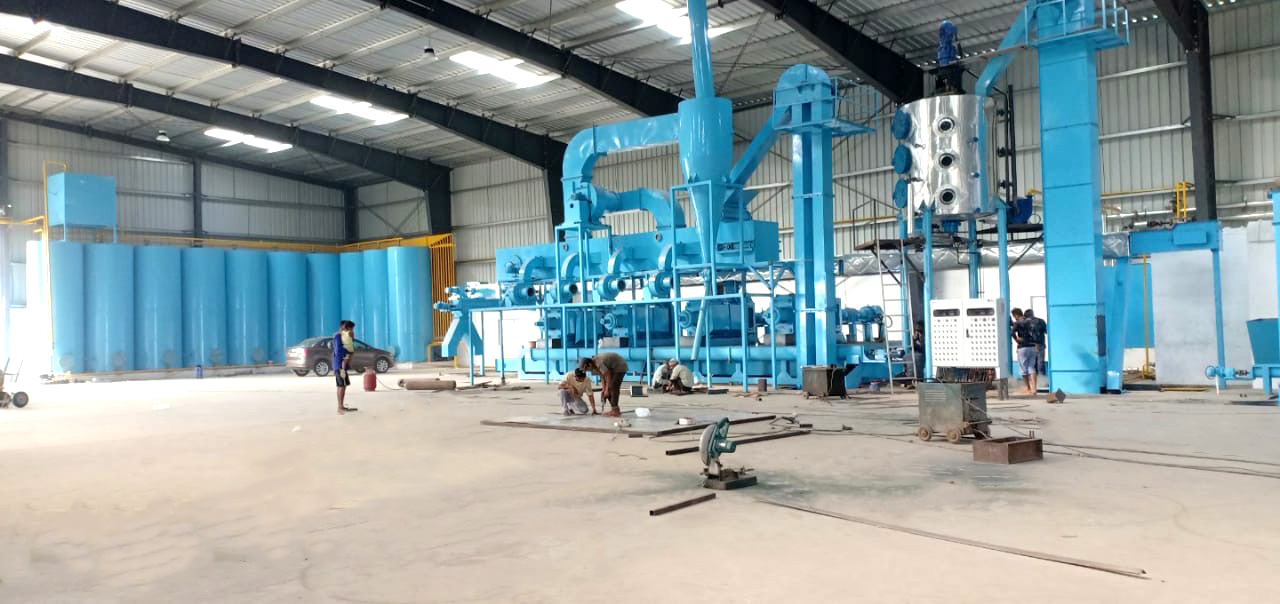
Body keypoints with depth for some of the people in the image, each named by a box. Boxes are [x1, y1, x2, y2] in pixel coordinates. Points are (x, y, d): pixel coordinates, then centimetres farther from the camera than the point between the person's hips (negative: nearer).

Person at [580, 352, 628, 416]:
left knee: (613, 388, -16)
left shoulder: (600, 363, -32)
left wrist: (607, 390, -18)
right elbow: (602, 377, 2)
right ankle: (615, 409, 10)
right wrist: (604, 389, -4)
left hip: (620, 368, -10)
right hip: (613, 369, 10)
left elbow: (608, 376, -26)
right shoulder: (595, 365, -3)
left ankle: (615, 411, -15)